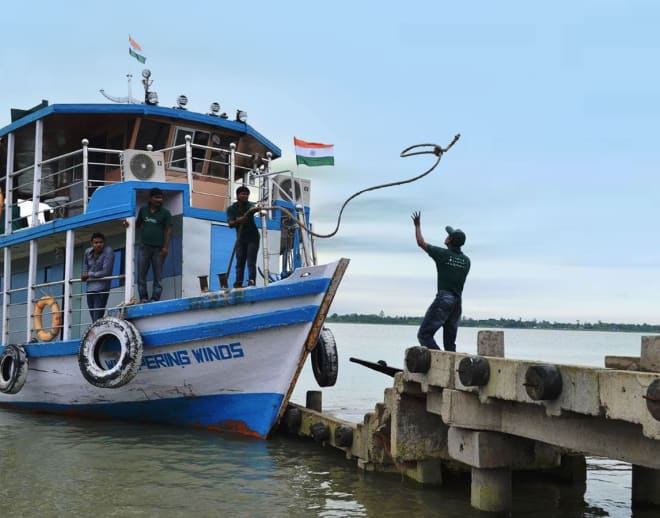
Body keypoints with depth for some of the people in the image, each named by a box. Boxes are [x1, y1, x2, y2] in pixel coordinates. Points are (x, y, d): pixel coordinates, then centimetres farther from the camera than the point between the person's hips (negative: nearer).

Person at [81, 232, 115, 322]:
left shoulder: (108, 252, -12)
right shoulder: (88, 252, 6)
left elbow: (105, 272, -16)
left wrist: (89, 274, -6)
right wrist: (84, 275, 8)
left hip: (101, 288, -6)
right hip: (90, 288, 6)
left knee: (98, 319, -15)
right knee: (94, 319, 9)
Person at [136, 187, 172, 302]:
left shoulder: (165, 213, 3)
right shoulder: (143, 210, 12)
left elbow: (168, 230, -2)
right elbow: (138, 224, 25)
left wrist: (165, 247, -11)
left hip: (158, 248, -3)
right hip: (144, 246, 3)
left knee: (157, 276, -1)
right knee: (141, 274, 0)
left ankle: (155, 299, 1)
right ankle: (143, 297, 4)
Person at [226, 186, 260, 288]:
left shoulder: (250, 205, -9)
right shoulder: (231, 209, -2)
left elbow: (253, 209, -34)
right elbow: (231, 224, -12)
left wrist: (256, 209, -59)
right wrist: (238, 221, -32)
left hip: (252, 237, -3)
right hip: (240, 238, 3)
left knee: (251, 262, -12)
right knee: (240, 262, 1)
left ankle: (251, 282, -18)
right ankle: (238, 283, 1)